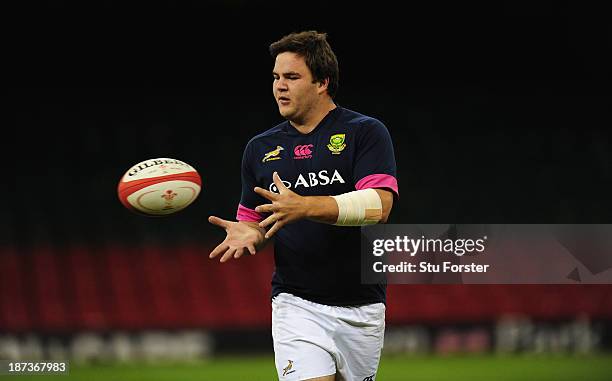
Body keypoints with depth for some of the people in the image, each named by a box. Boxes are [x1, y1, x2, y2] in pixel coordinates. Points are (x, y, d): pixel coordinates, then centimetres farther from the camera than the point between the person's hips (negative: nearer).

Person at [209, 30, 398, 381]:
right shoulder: (260, 148, 11)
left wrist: (305, 206, -28)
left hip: (362, 308, -1)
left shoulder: (365, 132, -2)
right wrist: (248, 234, -8)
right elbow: (254, 220, 18)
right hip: (295, 304, 1)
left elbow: (379, 205, -17)